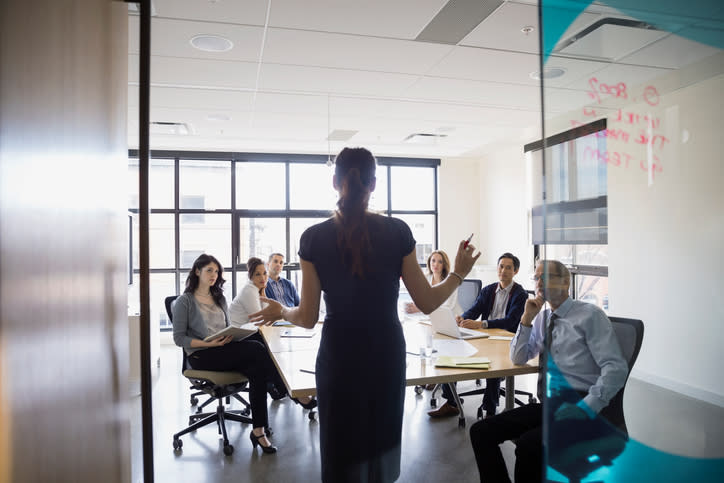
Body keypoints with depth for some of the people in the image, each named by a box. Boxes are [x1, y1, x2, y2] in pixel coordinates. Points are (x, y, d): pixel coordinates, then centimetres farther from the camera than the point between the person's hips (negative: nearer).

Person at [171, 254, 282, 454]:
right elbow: (179, 338, -5)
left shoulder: (219, 299, 21)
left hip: (224, 350, 6)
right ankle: (282, 386, -11)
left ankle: (259, 430, -24)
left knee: (256, 369, -27)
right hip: (201, 356, -6)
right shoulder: (184, 301, 2)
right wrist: (210, 343, -18)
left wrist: (232, 336, -2)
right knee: (257, 349, -29)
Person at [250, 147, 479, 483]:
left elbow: (308, 318, -5)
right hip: (387, 356, 1)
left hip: (339, 359, -1)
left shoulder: (314, 238, -10)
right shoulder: (398, 232, -9)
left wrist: (280, 311, 17)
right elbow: (427, 303, -4)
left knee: (342, 454, 17)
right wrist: (458, 273, 13)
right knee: (382, 441, 23)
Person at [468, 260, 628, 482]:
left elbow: (616, 369, -11)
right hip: (548, 404, 6)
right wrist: (527, 319, 3)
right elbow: (518, 359, 15)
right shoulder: (541, 318, 15)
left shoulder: (589, 315, -4)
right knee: (481, 432, -11)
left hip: (578, 406, -6)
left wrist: (586, 407, -20)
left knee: (529, 445, -31)